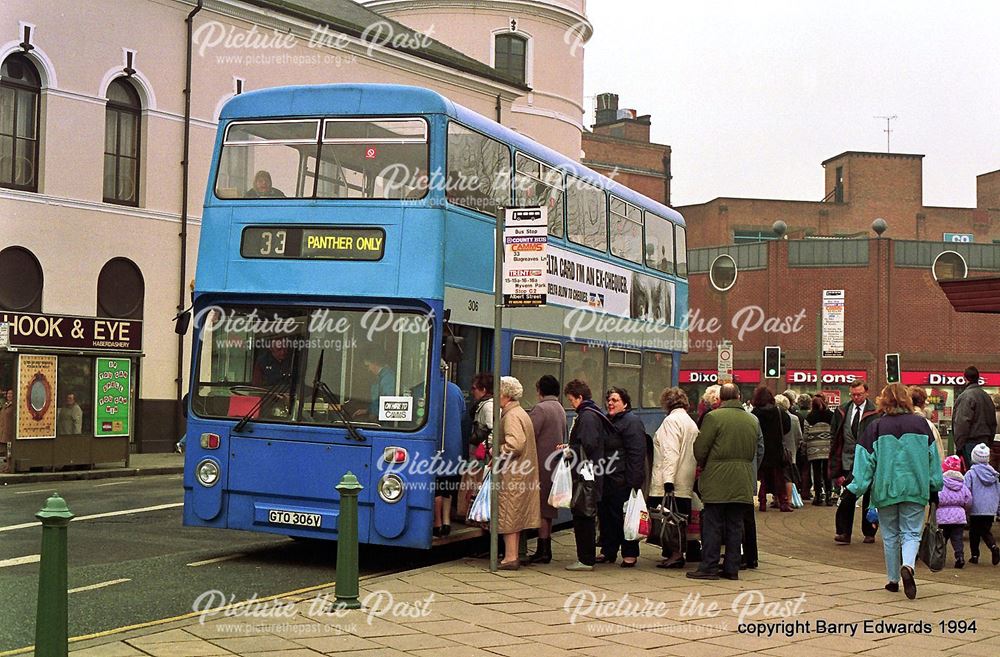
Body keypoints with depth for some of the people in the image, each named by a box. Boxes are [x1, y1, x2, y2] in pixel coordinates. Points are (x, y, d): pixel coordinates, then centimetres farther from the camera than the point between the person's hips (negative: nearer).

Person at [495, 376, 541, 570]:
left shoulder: (511, 416, -16)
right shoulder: (520, 413, 17)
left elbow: (515, 444, -27)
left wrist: (497, 451, -13)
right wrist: (499, 454, 15)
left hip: (512, 475, -10)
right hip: (521, 474, 10)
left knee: (508, 515, -5)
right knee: (516, 515, 14)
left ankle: (510, 558, -3)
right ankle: (513, 555, 19)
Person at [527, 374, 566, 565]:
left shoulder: (540, 408, -14)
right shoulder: (560, 409, 15)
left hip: (542, 464, -9)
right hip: (554, 463, 9)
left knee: (541, 508, -5)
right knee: (548, 509, 13)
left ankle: (542, 551, -4)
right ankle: (546, 550, 16)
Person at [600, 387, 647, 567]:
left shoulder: (632, 422, -10)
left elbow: (636, 454, -18)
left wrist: (633, 481, -23)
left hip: (622, 480, -9)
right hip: (606, 478, 9)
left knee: (623, 517, -3)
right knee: (605, 515, 11)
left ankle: (630, 554, 7)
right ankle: (607, 551, 21)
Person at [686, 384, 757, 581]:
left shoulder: (713, 417, -10)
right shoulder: (751, 420, 8)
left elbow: (700, 449, -9)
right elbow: (753, 451, 15)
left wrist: (703, 465, 10)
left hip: (717, 482, -5)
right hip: (742, 483, 5)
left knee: (712, 525, 0)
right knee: (735, 526, 10)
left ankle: (709, 568, 1)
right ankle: (732, 568, 12)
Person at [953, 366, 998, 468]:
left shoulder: (966, 396, -14)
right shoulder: (986, 396, 13)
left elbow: (962, 423, -18)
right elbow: (993, 422, 18)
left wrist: (959, 445, -14)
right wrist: (989, 440, 24)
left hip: (971, 441, -8)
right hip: (985, 440, 8)